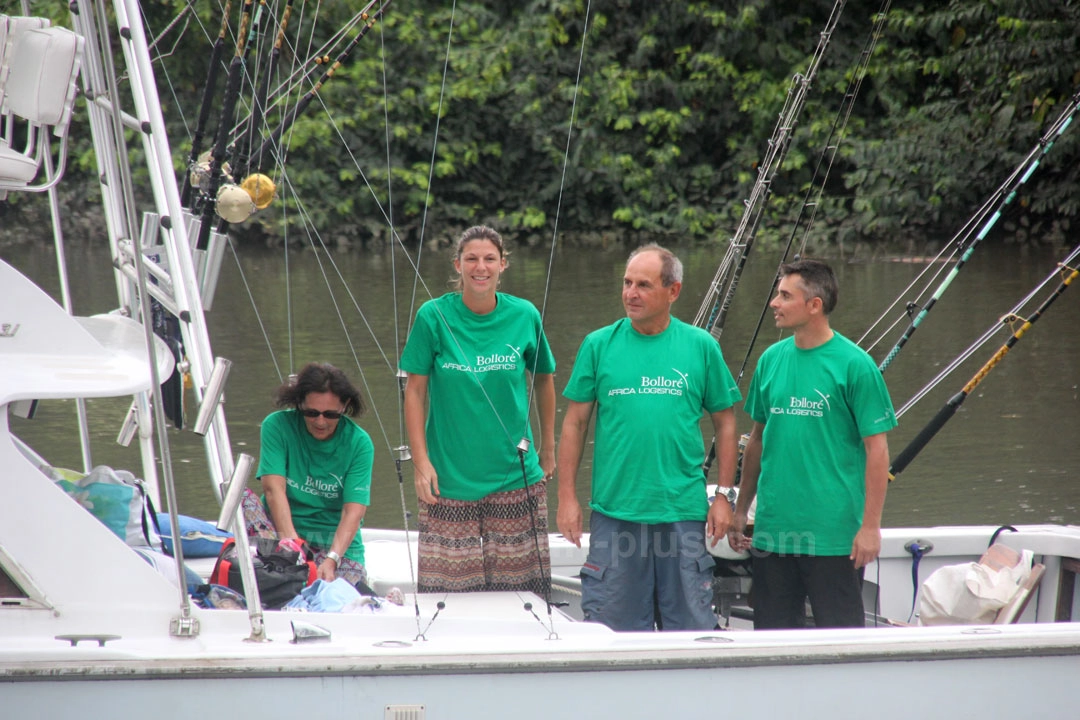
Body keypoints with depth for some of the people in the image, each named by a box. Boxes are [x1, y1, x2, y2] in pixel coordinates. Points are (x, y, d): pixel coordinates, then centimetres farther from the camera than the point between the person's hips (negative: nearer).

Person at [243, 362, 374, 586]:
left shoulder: (359, 443, -6)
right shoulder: (277, 425, -6)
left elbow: (353, 511, -15)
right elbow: (274, 488, -17)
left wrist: (331, 560, -32)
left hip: (338, 544, -2)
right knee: (243, 499, -30)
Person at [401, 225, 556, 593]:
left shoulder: (524, 315, 0)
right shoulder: (434, 316, -5)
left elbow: (543, 379, 15)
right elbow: (415, 390, 0)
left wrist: (548, 449, 18)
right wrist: (421, 460, -7)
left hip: (515, 477, 1)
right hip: (450, 478, -1)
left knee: (519, 589, 2)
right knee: (448, 590, -2)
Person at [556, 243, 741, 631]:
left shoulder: (701, 346, 4)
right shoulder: (599, 345, 3)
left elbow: (724, 423, 8)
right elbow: (575, 423, 6)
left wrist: (724, 496, 3)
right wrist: (567, 497, 1)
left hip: (683, 511, 0)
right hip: (614, 510, 0)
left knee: (691, 629, 4)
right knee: (613, 630, 4)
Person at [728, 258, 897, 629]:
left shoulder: (854, 364, -9)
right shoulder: (771, 359, 7)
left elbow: (877, 449, -9)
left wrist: (870, 526, -13)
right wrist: (740, 511, 16)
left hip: (834, 535, -5)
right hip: (772, 529, 5)